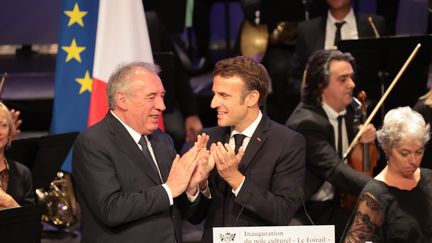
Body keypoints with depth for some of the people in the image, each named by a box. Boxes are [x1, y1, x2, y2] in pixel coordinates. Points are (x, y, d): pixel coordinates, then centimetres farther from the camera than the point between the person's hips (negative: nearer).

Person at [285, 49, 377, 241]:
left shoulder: (346, 109, 3)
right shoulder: (306, 123, -22)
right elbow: (336, 170, -32)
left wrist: (366, 138, -7)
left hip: (337, 199, 8)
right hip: (311, 210, -8)